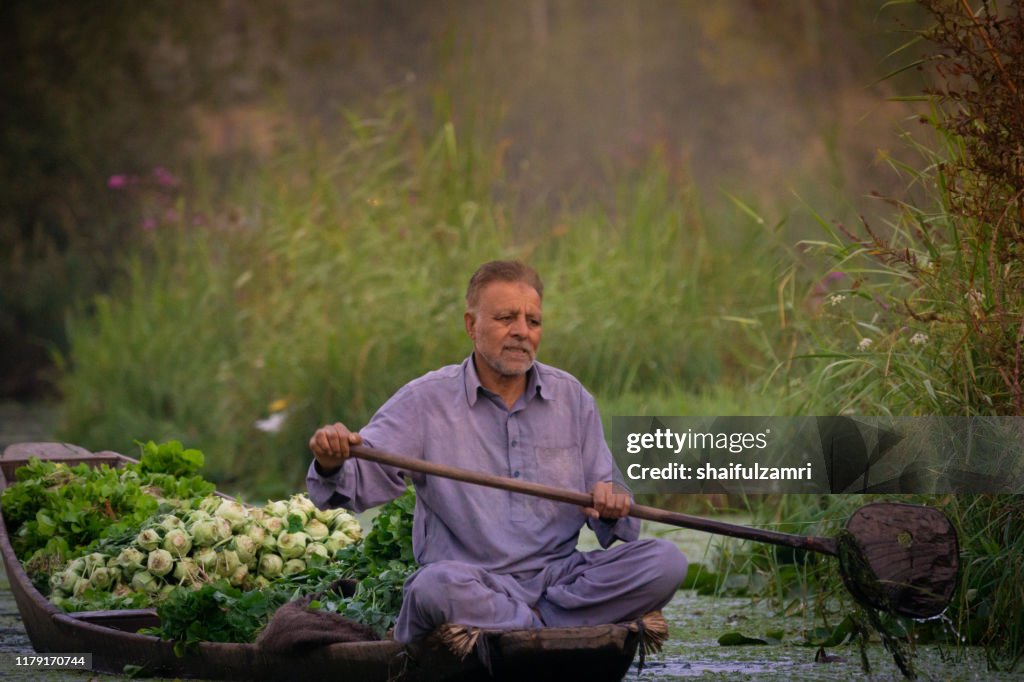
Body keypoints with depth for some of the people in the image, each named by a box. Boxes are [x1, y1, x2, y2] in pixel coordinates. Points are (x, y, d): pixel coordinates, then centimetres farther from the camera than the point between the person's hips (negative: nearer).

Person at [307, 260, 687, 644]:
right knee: (437, 584, -39)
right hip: (476, 581, -4)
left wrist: (611, 506, -10)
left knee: (665, 562, -22)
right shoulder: (425, 400, 2)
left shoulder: (571, 397, 13)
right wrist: (332, 464, -34)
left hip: (559, 575, 4)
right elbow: (364, 480, -10)